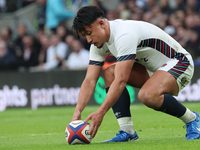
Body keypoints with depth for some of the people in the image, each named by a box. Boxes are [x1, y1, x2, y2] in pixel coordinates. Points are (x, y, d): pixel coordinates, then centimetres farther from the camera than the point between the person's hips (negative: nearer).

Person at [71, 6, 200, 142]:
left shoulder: (124, 35, -30)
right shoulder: (98, 43, -2)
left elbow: (121, 81, -35)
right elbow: (90, 80, -4)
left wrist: (101, 112, -38)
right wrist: (77, 112, -18)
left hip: (179, 63, -9)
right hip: (152, 68, 9)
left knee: (147, 95, -36)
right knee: (110, 72, -9)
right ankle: (127, 132, -11)